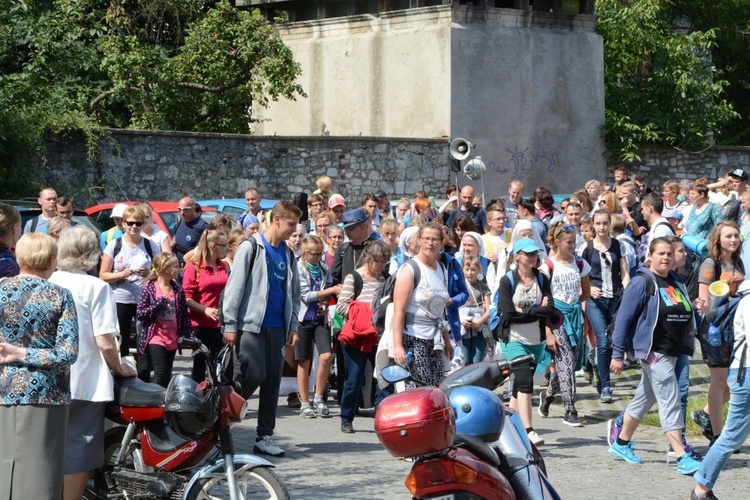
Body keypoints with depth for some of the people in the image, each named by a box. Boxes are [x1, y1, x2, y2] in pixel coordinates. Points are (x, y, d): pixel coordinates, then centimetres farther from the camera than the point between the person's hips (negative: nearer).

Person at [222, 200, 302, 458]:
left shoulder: (288, 255, 15)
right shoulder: (251, 248, -4)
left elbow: (294, 294, 19)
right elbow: (234, 287, -8)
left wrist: (293, 327, 9)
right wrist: (230, 325, -12)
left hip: (277, 327, 6)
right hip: (251, 324, -6)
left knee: (273, 380, 4)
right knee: (254, 375, -14)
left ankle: (265, 436, 9)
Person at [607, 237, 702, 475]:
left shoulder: (676, 282, 13)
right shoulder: (643, 282, -8)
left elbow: (687, 315, 21)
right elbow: (624, 318, -9)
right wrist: (617, 353, -11)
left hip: (674, 351, 8)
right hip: (653, 351, -8)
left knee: (645, 398, 17)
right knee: (670, 402, -12)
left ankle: (621, 444, 31)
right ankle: (682, 458, -15)